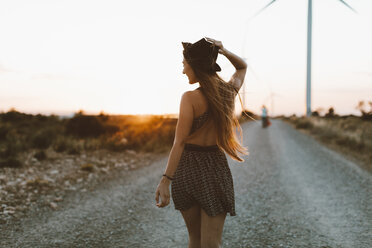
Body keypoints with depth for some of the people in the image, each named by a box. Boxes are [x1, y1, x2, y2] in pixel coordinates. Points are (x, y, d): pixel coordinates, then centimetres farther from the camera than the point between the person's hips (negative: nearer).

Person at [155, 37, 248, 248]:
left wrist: (166, 179, -19)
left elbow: (180, 142, -19)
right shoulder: (229, 91, 0)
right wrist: (223, 51, 2)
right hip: (216, 169, 3)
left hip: (188, 169, -3)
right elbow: (242, 67, 21)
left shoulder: (190, 98, -14)